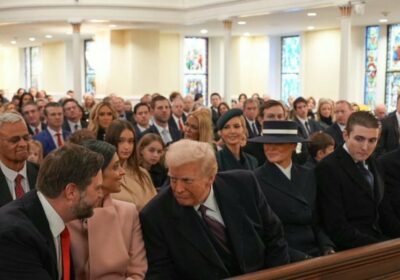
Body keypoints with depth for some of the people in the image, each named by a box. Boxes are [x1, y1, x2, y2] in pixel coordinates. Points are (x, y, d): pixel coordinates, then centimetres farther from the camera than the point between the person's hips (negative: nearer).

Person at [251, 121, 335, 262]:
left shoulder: (308, 176, 8)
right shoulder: (256, 180, -8)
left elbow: (316, 222, 13)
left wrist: (328, 249, -5)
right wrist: (300, 258, -17)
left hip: (315, 255, 5)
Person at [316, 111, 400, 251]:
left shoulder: (372, 165, 13)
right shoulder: (328, 168, -12)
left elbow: (384, 213, 16)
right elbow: (337, 228, -16)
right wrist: (379, 247, -22)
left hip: (379, 238, 8)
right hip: (352, 249, -7)